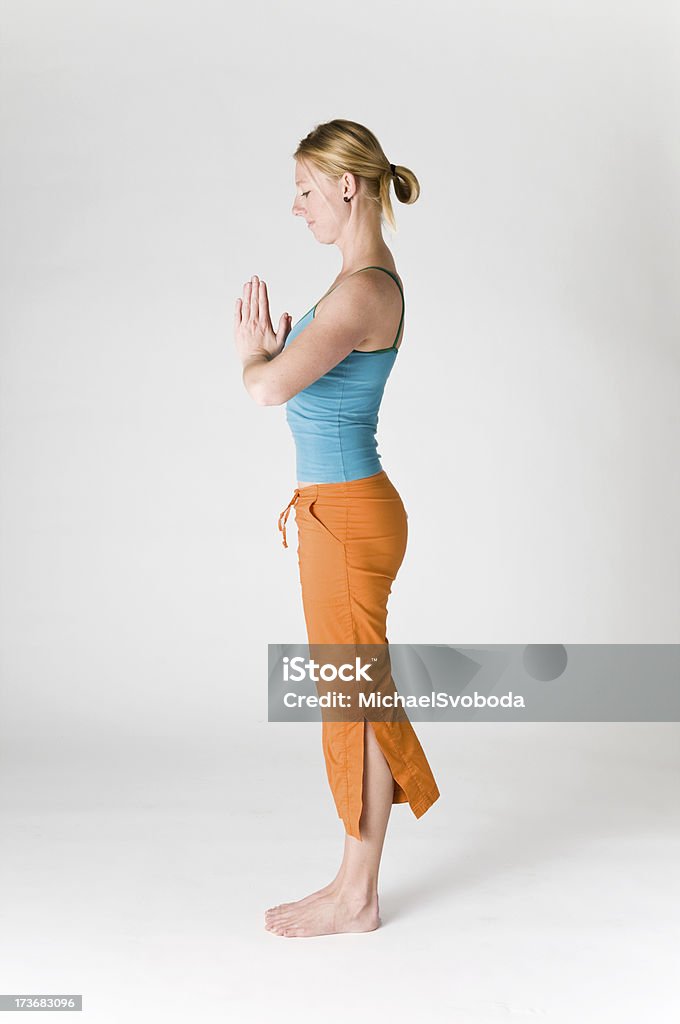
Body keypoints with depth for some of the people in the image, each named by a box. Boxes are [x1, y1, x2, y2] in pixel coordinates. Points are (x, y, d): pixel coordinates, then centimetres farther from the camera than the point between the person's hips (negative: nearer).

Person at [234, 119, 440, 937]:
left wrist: (253, 352, -6)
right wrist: (267, 350, -1)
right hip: (339, 509, 10)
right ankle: (354, 883, 30)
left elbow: (269, 388, -27)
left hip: (348, 514, -10)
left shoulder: (364, 289, -18)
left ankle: (357, 899, 21)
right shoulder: (367, 280, 14)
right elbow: (299, 382, 17)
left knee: (353, 701, 2)